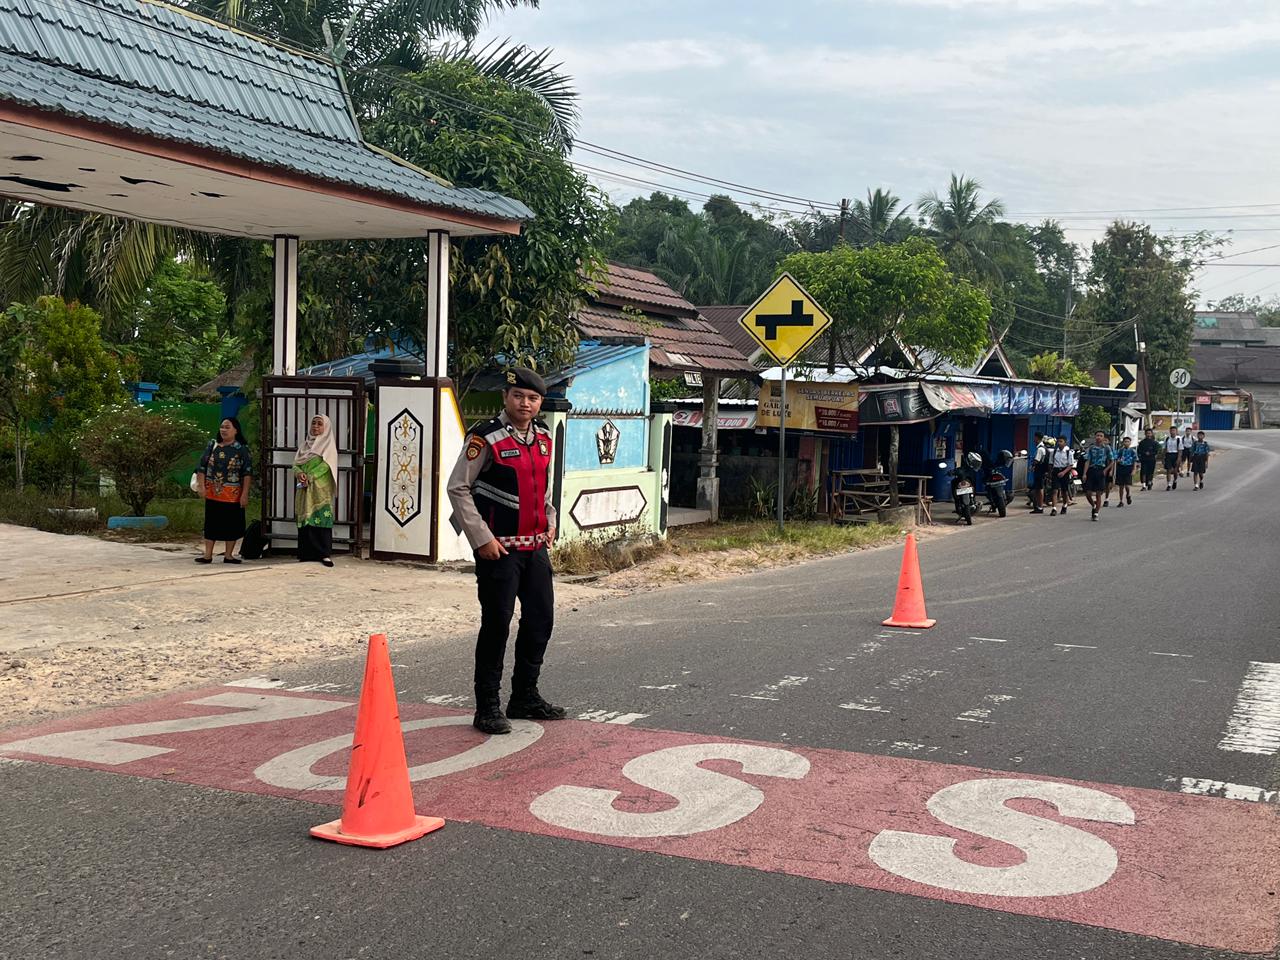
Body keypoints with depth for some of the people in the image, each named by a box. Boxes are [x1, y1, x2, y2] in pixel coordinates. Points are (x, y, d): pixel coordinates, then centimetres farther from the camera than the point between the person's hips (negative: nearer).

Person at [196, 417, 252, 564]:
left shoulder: (241, 449, -2)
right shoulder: (212, 446, 6)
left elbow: (247, 473, -5)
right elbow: (202, 466, 6)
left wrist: (245, 494, -11)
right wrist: (201, 486, -4)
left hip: (232, 495, -2)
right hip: (212, 493, 2)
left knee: (232, 524, 4)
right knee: (211, 523, 6)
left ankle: (228, 555, 14)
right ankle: (208, 555, 11)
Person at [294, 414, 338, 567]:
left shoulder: (328, 445, 3)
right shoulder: (305, 444, 18)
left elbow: (326, 464, -11)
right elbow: (296, 463, 10)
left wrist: (310, 477, -20)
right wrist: (299, 473, -11)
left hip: (321, 489, -5)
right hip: (304, 490, 5)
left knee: (322, 519, -11)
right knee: (305, 519, 1)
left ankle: (325, 554, -13)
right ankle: (307, 553, 3)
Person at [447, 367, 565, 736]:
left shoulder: (542, 438, 9)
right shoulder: (486, 438, -13)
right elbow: (458, 488, -12)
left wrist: (550, 522, 12)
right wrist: (482, 539, -15)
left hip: (536, 547, 7)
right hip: (499, 549, -7)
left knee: (540, 620, 11)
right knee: (497, 623, -3)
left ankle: (525, 698, 26)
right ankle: (488, 708, 7)